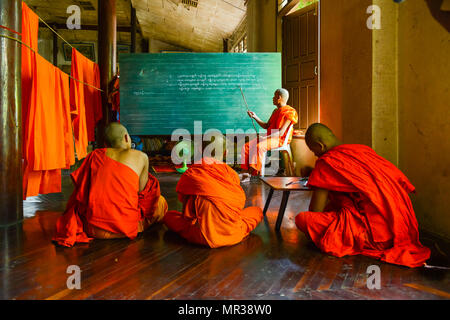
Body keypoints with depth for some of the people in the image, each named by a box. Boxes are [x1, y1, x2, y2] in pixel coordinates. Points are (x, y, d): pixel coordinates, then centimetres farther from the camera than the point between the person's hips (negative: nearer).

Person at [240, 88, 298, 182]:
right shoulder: (276, 111, 22)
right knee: (246, 146, -9)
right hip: (269, 138, 9)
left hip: (280, 140, -9)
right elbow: (266, 126, 25)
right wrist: (255, 117, 17)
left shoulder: (289, 112, -7)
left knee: (259, 146, -35)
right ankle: (244, 173, -15)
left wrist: (265, 137, -24)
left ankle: (253, 172, -28)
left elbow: (281, 133, -17)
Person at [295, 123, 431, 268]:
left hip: (374, 233, -9)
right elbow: (400, 180, 26)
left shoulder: (326, 162, -7)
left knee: (302, 218, -14)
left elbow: (315, 211, -6)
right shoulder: (364, 150, 13)